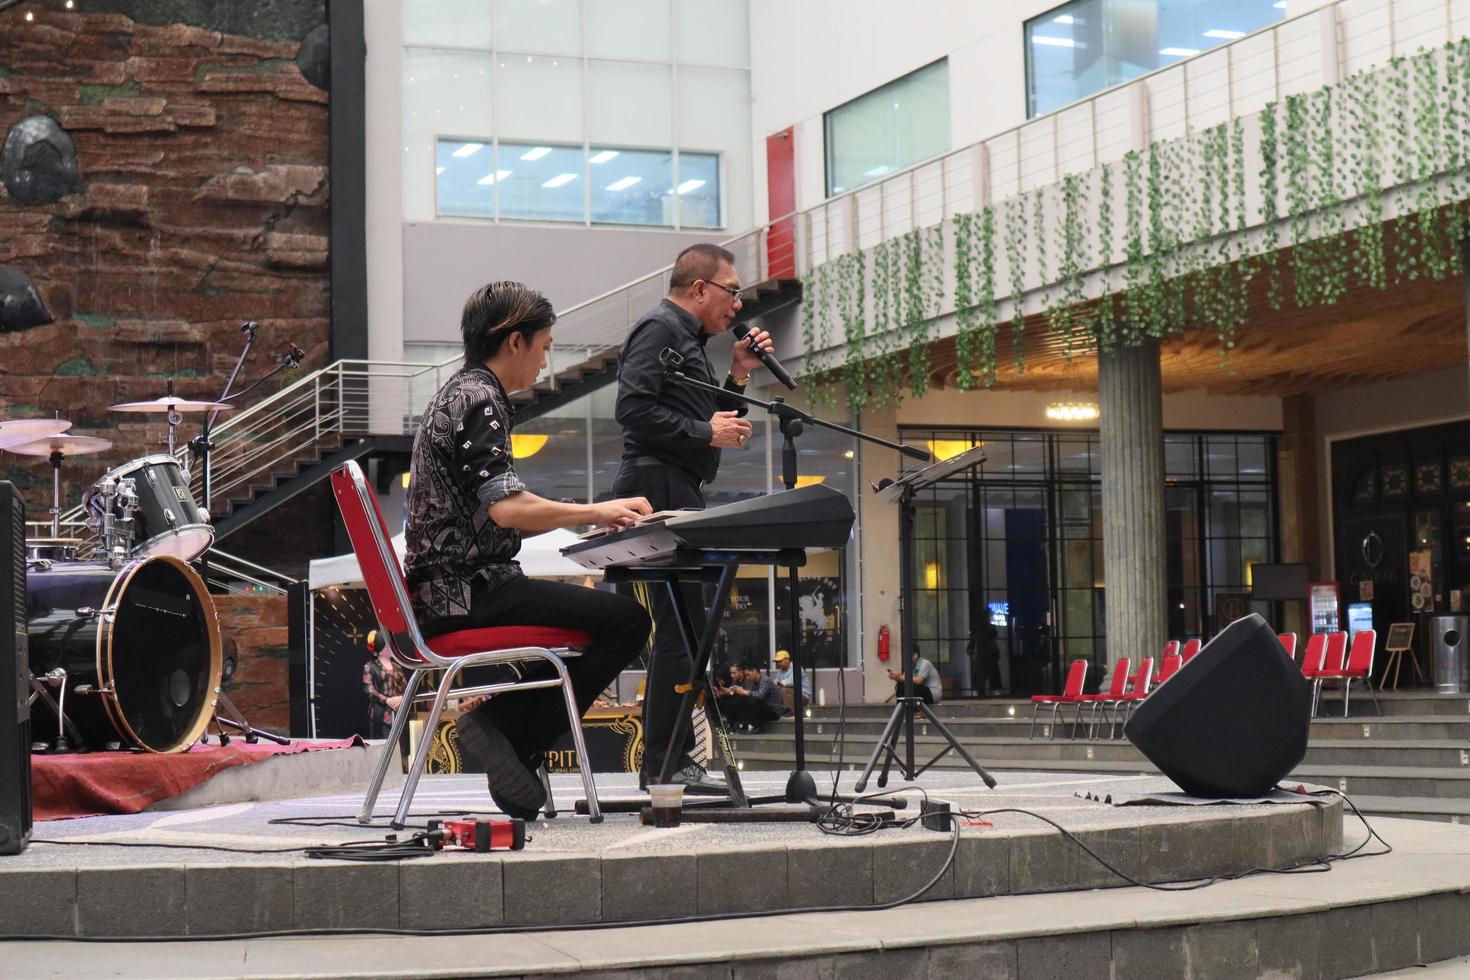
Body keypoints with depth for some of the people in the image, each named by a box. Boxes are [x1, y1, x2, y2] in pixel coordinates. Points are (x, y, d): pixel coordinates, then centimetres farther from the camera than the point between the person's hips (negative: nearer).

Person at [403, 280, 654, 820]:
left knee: (593, 607, 27)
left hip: (441, 592, 11)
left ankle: (502, 721, 13)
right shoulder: (479, 398, -12)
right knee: (626, 620, -17)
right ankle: (509, 732, -11)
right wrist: (595, 512, -12)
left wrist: (585, 513, 17)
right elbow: (505, 508, -24)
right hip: (467, 590, -11)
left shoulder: (457, 394, 20)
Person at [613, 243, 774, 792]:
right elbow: (634, 408, -19)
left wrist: (738, 376, 16)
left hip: (681, 498, 11)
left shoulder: (690, 342, 26)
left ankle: (668, 761, 13)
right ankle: (666, 763, -13)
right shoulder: (658, 329, -5)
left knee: (682, 628, 10)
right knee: (681, 627, -13)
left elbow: (713, 428, 27)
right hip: (660, 490, -11)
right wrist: (705, 432, -16)